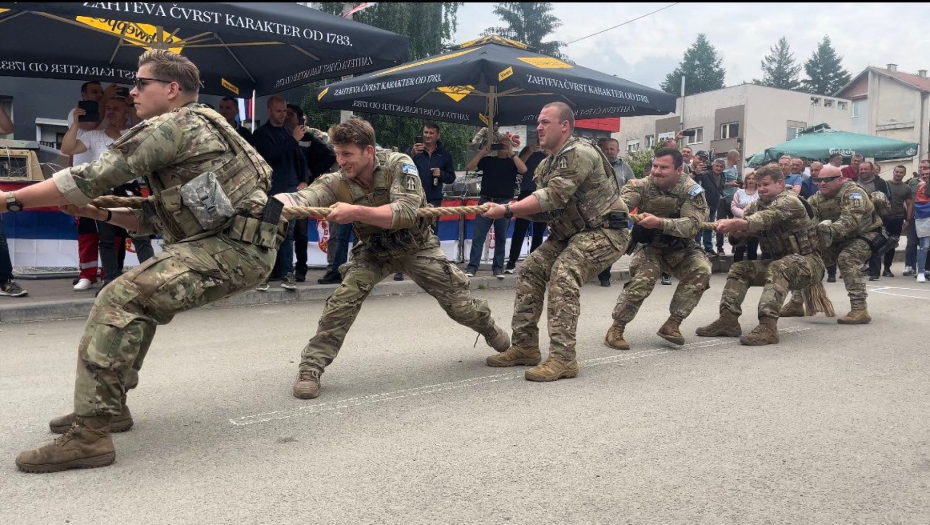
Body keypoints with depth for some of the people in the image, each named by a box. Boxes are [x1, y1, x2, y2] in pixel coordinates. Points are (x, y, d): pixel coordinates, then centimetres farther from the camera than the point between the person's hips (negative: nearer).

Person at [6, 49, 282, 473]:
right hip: (232, 245, 11)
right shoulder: (193, 130, 24)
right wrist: (98, 213, 14)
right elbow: (157, 219, 24)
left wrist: (10, 200, -2)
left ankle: (89, 435, -16)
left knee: (121, 300, -17)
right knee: (139, 298, 21)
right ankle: (109, 406, 29)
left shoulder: (171, 125, -7)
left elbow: (91, 177, -11)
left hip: (235, 247, -11)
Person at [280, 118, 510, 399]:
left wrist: (356, 212, -52)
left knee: (459, 304, 6)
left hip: (417, 248, -1)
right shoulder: (337, 182, -22)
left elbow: (406, 213, -41)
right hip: (373, 252, 1)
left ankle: (492, 331, 38)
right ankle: (310, 368, -6)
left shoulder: (399, 165, -28)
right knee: (341, 303, -19)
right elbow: (301, 198, -40)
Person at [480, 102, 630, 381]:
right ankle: (525, 346, 9)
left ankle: (563, 358, -25)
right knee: (531, 271, 2)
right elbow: (542, 204, 8)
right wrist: (509, 209, -8)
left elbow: (553, 197, -28)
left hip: (605, 231, -9)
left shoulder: (579, 153, -20)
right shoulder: (546, 165, 11)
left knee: (564, 275, -27)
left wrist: (506, 211, -29)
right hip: (571, 232, 10)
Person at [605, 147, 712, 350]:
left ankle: (672, 324, -13)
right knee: (642, 280, -27)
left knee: (701, 270, -24)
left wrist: (660, 223, -45)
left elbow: (692, 224, -29)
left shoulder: (691, 190, -17)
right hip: (650, 246, -1)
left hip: (680, 249, 1)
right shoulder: (642, 186, -15)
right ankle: (616, 328, -11)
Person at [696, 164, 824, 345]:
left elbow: (766, 218, -35)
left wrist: (735, 223, -50)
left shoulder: (790, 201, -16)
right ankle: (728, 320, -14)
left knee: (778, 268, -36)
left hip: (807, 262, -8)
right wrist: (731, 227, -31)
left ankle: (768, 325, -46)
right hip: (780, 262, 8)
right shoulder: (759, 204, 9)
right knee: (739, 269, -2)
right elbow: (744, 229, -7)